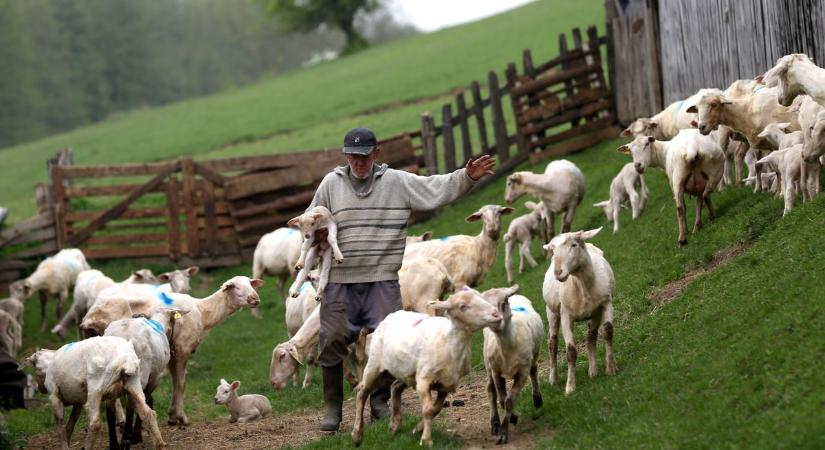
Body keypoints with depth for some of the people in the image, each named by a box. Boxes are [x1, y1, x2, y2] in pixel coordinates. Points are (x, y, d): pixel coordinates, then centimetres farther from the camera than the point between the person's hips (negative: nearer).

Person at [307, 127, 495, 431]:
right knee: (332, 343, 0)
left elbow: (436, 189, 1)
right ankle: (332, 409, 12)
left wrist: (467, 177, -11)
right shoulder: (331, 184, 5)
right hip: (340, 283, 0)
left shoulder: (397, 182, 4)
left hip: (383, 282, 0)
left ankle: (381, 405, 14)